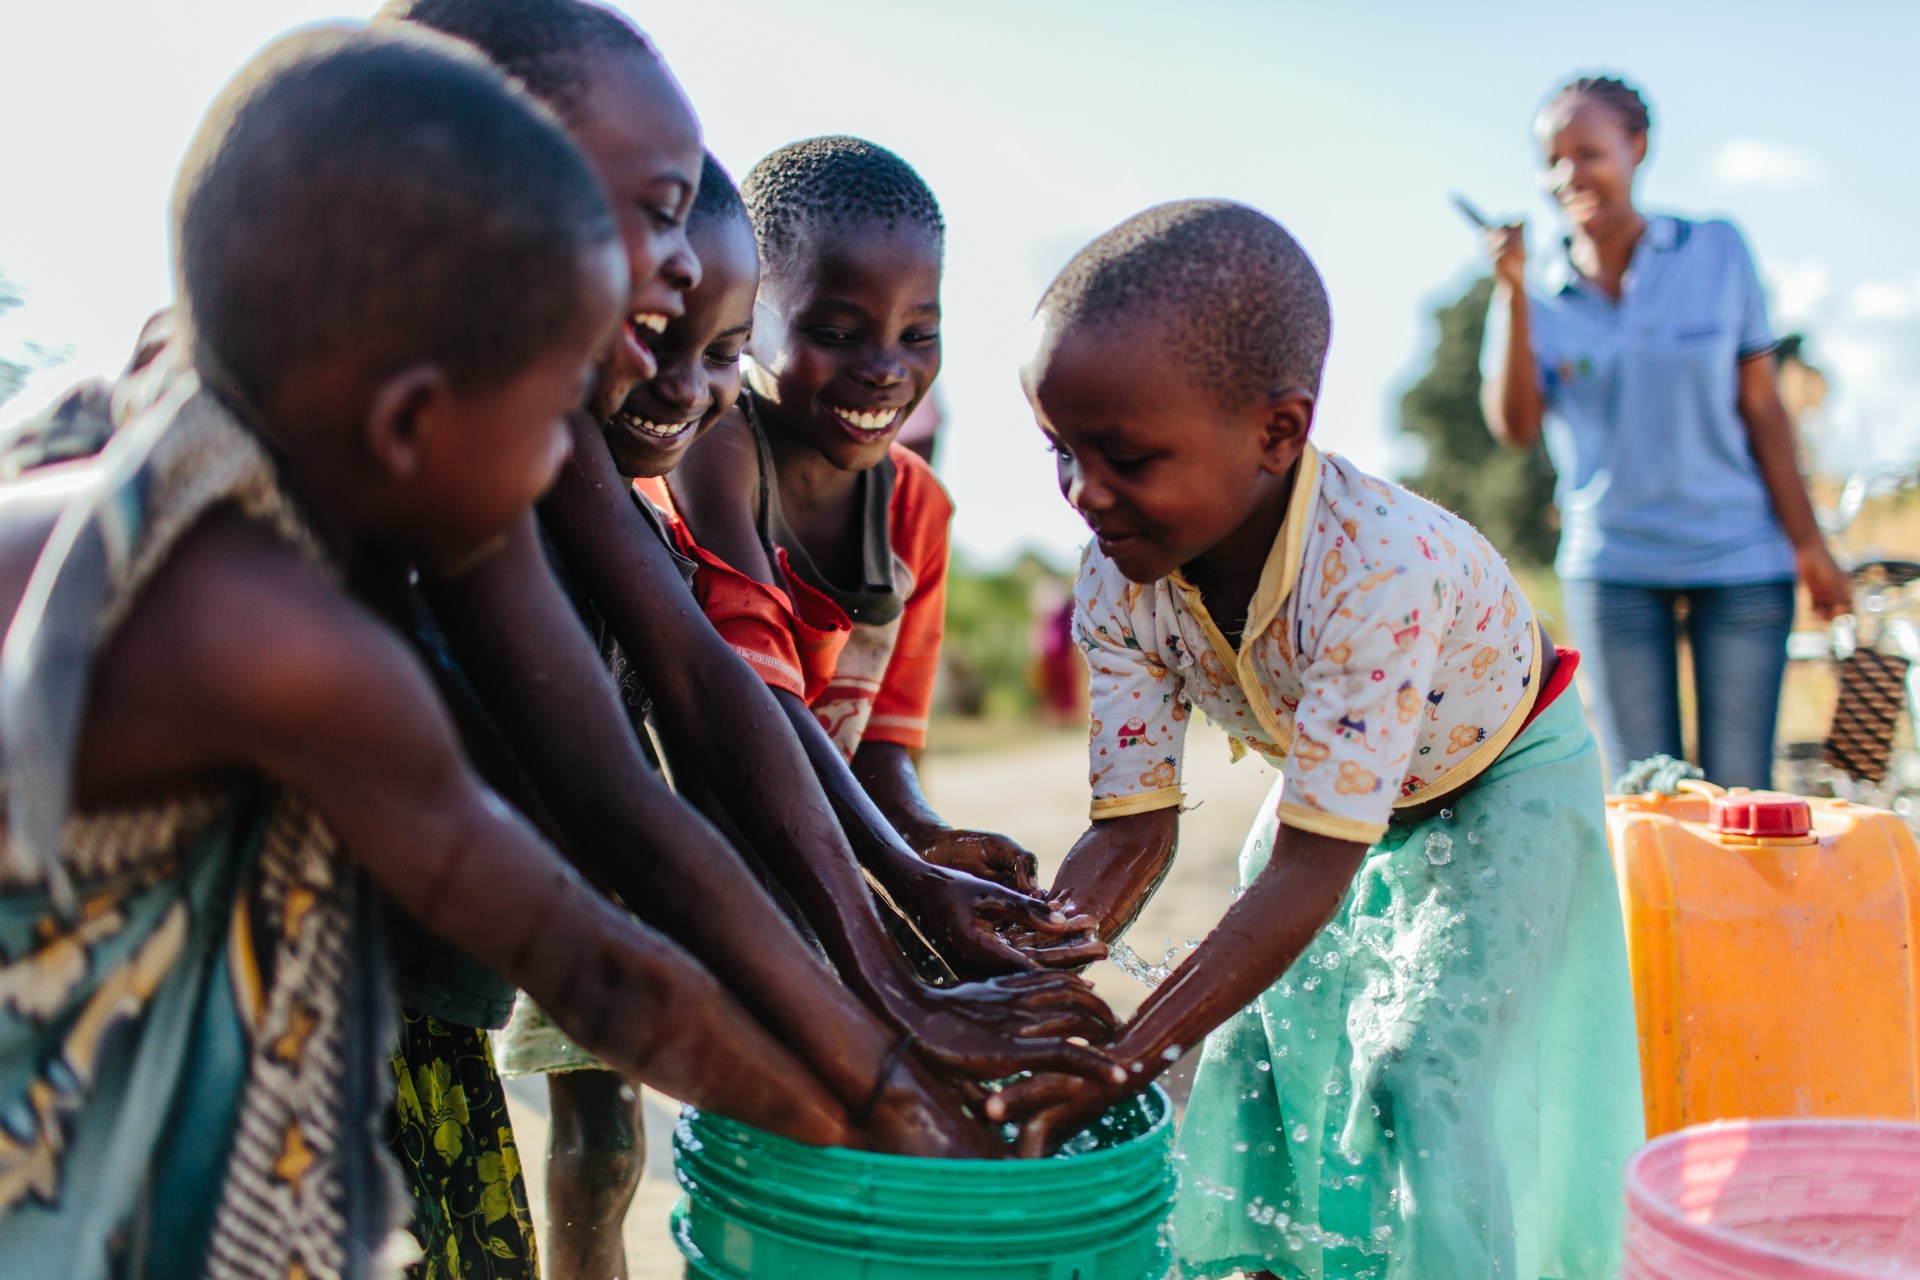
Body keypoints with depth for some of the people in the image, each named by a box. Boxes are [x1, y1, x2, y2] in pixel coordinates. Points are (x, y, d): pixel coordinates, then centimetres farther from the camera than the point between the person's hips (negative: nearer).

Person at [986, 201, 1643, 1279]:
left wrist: (1121, 1064, -44)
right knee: (1259, 1048, 3)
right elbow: (1131, 832, -18)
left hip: (1504, 779, -5)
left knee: (1424, 1072, -14)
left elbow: (1307, 873, -40)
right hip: (1331, 789, 6)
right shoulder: (1119, 578, -24)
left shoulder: (1379, 567, -43)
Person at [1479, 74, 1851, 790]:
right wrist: (1513, 295, -19)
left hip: (1741, 561, 0)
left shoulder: (1717, 252, 2)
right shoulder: (1539, 296, 1)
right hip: (1610, 566, 0)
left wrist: (1808, 545, 2)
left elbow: (1760, 407, 3)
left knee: (1737, 791, 1)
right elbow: (1515, 428, -13)